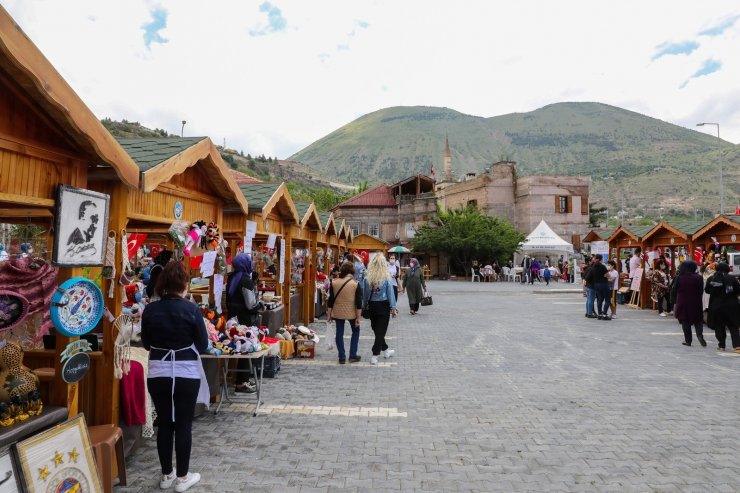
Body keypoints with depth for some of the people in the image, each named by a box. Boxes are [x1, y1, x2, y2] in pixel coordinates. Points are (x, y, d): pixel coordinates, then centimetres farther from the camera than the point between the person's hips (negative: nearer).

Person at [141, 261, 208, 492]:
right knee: (183, 426, 8)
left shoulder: (150, 310, -5)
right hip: (186, 374, -3)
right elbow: (203, 345, -6)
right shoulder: (191, 309, -14)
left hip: (158, 374, 3)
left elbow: (146, 344, 7)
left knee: (164, 424, 15)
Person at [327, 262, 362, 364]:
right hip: (351, 312, -2)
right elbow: (358, 302, -10)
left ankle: (342, 357, 14)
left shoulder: (334, 282, -4)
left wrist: (329, 314, 8)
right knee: (355, 331, 18)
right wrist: (358, 317, -4)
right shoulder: (355, 284, -9)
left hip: (337, 312, 2)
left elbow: (330, 300, -1)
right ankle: (353, 355, 17)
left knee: (339, 333, 12)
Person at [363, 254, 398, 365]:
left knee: (377, 330, 19)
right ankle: (375, 356, 3)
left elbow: (364, 294, 0)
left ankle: (385, 350, 35)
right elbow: (390, 293, -9)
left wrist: (364, 305, 11)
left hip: (372, 305, 3)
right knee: (381, 331, 5)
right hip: (383, 306, -3)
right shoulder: (386, 278, -13)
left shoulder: (367, 278, -7)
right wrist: (393, 308, -3)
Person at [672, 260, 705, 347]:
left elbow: (674, 291, -3)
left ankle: (688, 340, 8)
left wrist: (674, 302, 6)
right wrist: (698, 300, 11)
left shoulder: (679, 277, -7)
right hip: (696, 303, 1)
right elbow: (701, 291, -2)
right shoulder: (698, 278, -6)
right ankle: (700, 335, -10)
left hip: (683, 304, 0)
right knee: (698, 320, 13)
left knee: (685, 321, 7)